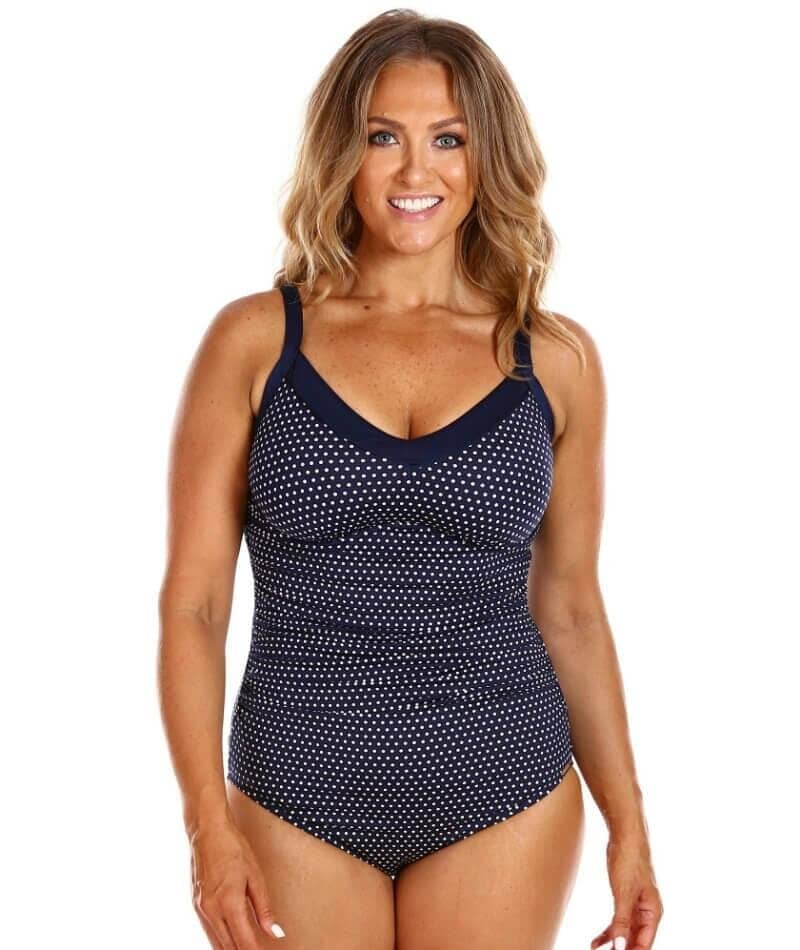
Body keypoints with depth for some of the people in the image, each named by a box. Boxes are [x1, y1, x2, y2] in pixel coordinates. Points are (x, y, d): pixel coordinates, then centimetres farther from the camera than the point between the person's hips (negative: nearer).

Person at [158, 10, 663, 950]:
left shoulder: (554, 359, 1)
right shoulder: (255, 339, -3)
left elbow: (567, 606, 7)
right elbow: (192, 599, -3)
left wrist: (628, 822, 7)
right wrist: (208, 825, -10)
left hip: (504, 797, 1)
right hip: (298, 796, -1)